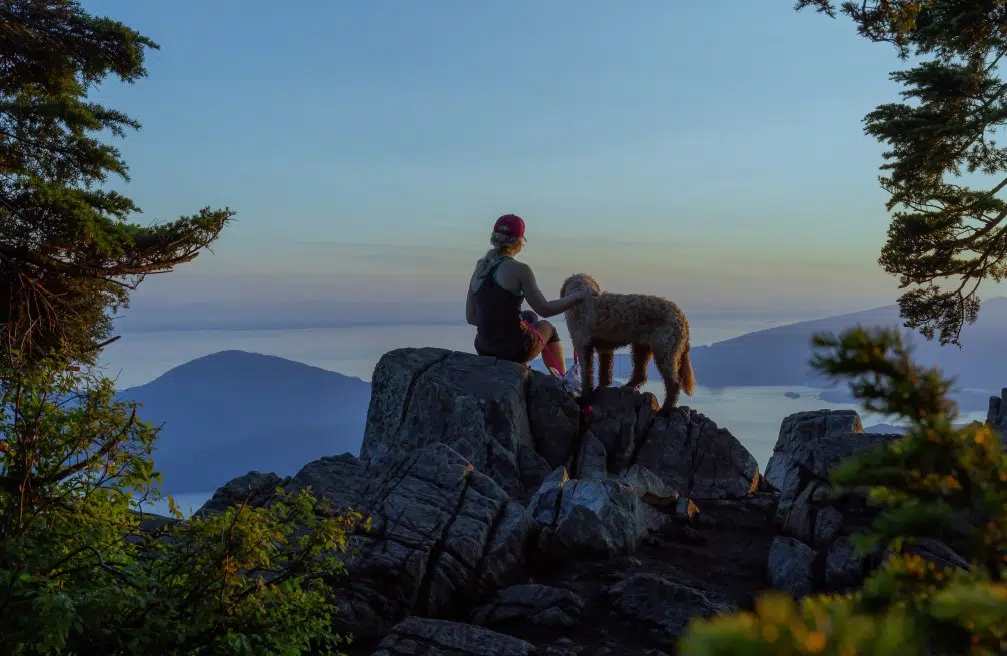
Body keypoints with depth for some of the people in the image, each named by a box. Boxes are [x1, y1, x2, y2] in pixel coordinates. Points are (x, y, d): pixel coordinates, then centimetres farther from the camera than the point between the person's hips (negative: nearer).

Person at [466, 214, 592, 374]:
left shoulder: (480, 268, 4)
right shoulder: (519, 270, -14)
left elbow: (470, 316, 6)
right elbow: (544, 309, -12)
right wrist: (580, 296, -2)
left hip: (483, 350, 5)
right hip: (513, 350, -5)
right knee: (547, 327, 28)